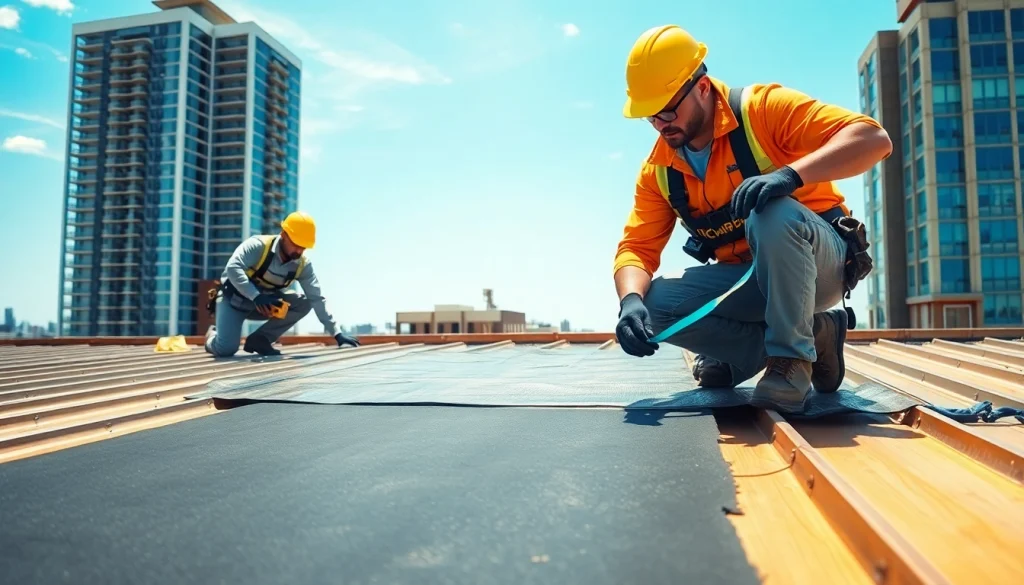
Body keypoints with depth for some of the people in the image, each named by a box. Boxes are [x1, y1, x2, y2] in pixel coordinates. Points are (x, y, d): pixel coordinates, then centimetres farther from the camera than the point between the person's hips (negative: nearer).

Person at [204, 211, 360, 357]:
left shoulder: (303, 265, -11)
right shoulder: (258, 245, -24)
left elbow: (316, 299, -10)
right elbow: (232, 268, -35)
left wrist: (337, 333, -15)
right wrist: (257, 297, -44)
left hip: (264, 305, 5)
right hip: (234, 299, -5)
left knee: (304, 303, -16)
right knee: (227, 349, -23)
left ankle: (259, 339, -7)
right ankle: (213, 336, 16)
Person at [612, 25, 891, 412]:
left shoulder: (762, 108, -16)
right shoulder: (658, 170, -2)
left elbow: (873, 139, -24)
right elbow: (637, 248, -7)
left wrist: (790, 174, -42)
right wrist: (631, 300, -30)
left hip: (819, 263, -5)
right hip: (745, 278, 6)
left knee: (772, 213, -36)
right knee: (656, 303, -18)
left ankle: (792, 357, -19)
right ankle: (813, 334, -4)